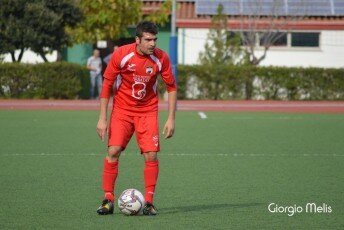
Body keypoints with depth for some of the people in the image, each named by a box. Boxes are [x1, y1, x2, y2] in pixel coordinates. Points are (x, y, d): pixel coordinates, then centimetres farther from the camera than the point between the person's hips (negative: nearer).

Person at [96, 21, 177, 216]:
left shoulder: (161, 58, -11)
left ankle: (149, 201, 3)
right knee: (113, 151, -13)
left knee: (151, 155, -10)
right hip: (122, 110, -1)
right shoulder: (121, 54, -15)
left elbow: (172, 88, 1)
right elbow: (107, 85, -6)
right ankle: (108, 199, -1)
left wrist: (171, 119, -5)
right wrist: (103, 118, -9)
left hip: (148, 111, 1)